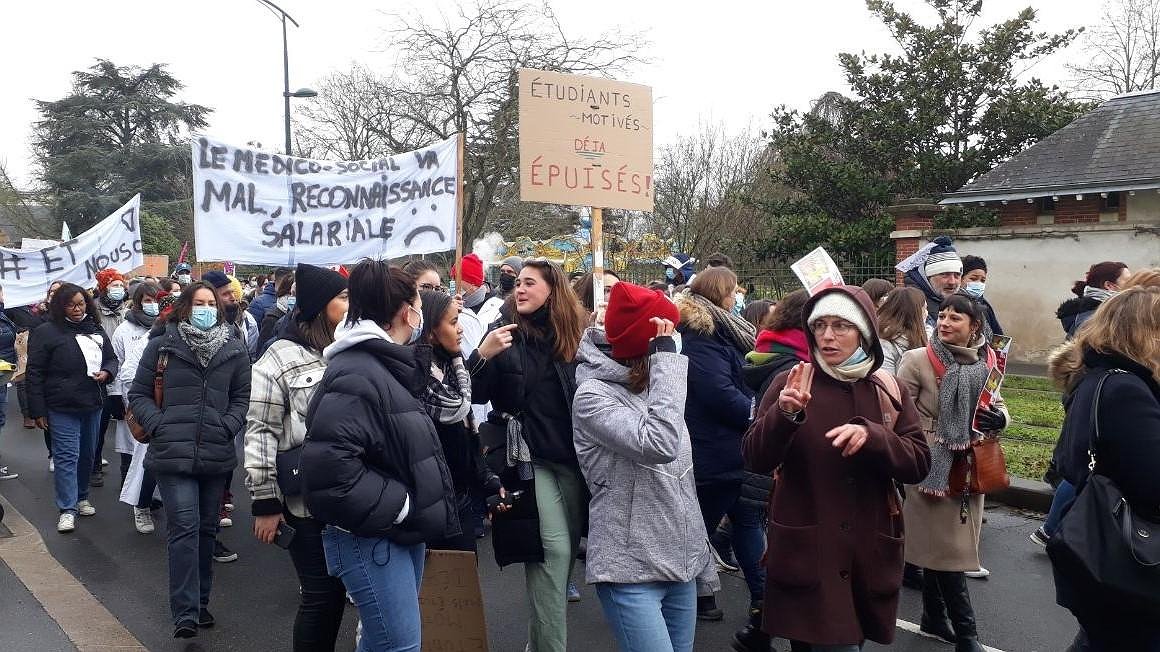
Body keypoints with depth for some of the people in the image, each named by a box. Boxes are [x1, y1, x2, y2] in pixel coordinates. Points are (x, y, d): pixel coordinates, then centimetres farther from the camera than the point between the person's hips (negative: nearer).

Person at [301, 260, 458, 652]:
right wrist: (398, 506, -22)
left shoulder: (389, 368, 15)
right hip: (372, 538, -10)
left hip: (404, 531, 10)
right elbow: (327, 465, -30)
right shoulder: (355, 375, -20)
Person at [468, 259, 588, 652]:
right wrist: (484, 354, -21)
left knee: (570, 545, 11)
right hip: (529, 456, -4)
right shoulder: (505, 331, -2)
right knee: (554, 547, -9)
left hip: (572, 455, 4)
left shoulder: (575, 331, 5)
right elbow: (475, 396, -6)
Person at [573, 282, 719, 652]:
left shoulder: (651, 384, 11)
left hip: (680, 563, 8)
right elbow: (660, 444, -29)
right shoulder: (593, 396, -13)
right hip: (630, 570, -7)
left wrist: (699, 554, 20)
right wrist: (666, 358, -23)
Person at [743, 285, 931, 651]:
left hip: (870, 553, 3)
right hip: (806, 552, -3)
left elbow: (919, 464, -3)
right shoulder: (790, 383, -5)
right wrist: (785, 414, -30)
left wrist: (871, 435, -21)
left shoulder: (890, 392, 4)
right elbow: (756, 462, -11)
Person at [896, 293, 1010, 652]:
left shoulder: (988, 361, 3)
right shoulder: (917, 360, -11)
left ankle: (934, 618, 30)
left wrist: (998, 417, -8)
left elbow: (997, 407, 14)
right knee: (948, 547, -1)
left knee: (937, 544, 15)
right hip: (931, 467, -4)